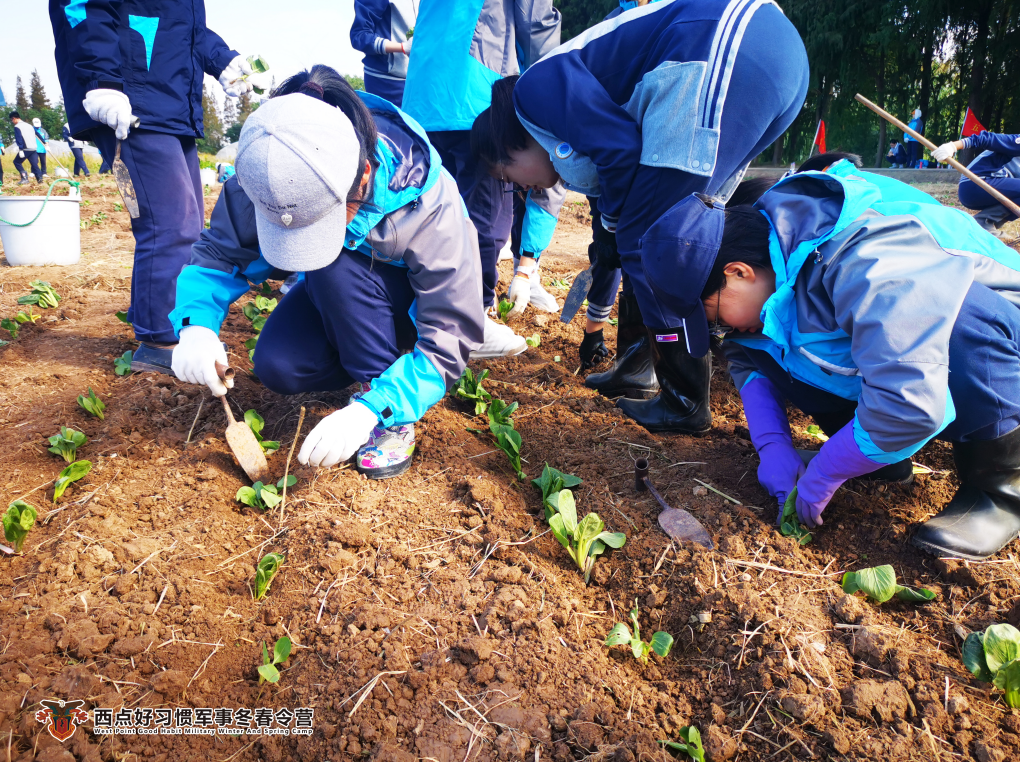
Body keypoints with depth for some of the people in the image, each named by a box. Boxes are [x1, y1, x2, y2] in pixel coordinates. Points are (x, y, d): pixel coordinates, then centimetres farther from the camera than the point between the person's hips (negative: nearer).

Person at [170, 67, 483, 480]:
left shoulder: (426, 199, -36)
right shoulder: (267, 176, -24)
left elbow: (451, 337, -34)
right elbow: (220, 252, -10)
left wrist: (371, 410, -45)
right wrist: (196, 324, -32)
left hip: (415, 302, -4)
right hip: (335, 295, 4)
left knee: (336, 268, -34)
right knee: (276, 365, -22)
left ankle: (390, 402, -18)